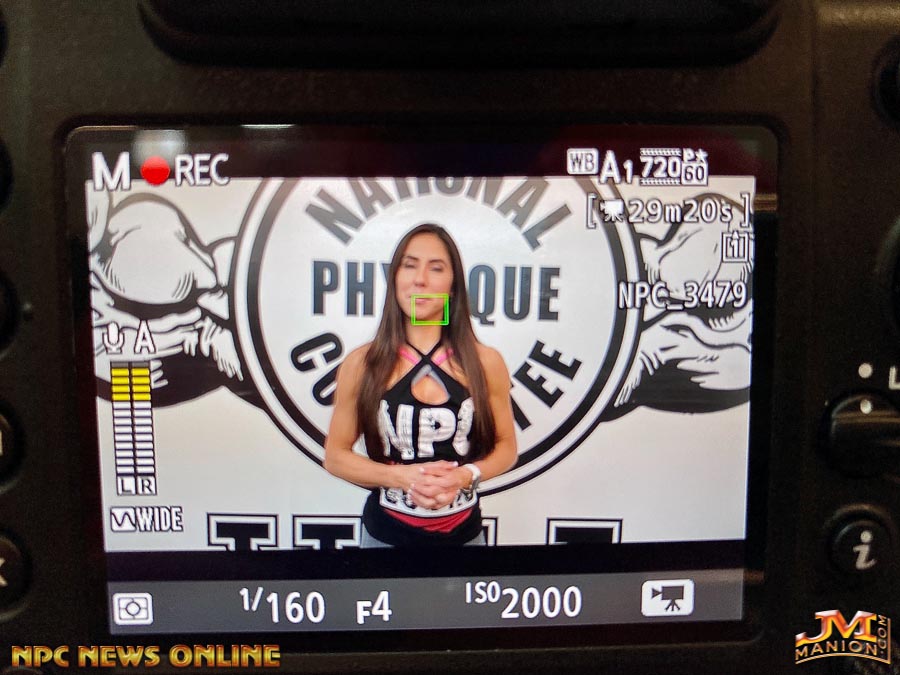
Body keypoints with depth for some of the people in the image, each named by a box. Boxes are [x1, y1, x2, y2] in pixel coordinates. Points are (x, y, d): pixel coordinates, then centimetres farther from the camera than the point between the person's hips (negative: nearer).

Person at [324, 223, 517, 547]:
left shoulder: (486, 362, -7)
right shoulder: (361, 363, -7)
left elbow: (506, 447, 4)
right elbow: (335, 454, -1)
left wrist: (465, 475, -15)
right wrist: (400, 476, -15)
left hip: (463, 534, 1)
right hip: (385, 534, 0)